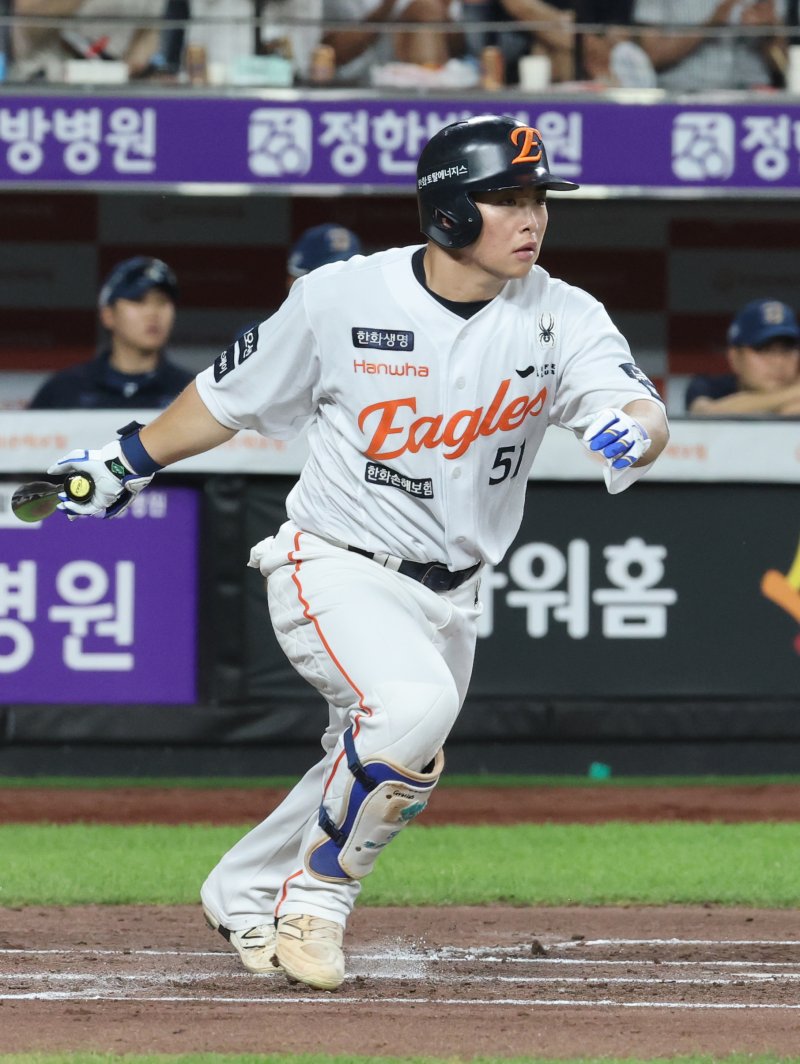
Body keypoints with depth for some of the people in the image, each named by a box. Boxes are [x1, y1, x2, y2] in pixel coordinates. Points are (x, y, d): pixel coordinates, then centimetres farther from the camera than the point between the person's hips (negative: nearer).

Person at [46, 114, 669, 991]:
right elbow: (230, 397, 2)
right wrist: (123, 464, 9)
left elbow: (644, 410, -23)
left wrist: (634, 431, -47)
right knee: (412, 704, -31)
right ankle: (315, 896, -10)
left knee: (378, 778, 14)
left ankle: (243, 895, 41)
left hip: (446, 597, 5)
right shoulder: (340, 299, -13)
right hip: (333, 568, -5)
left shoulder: (559, 318, -9)